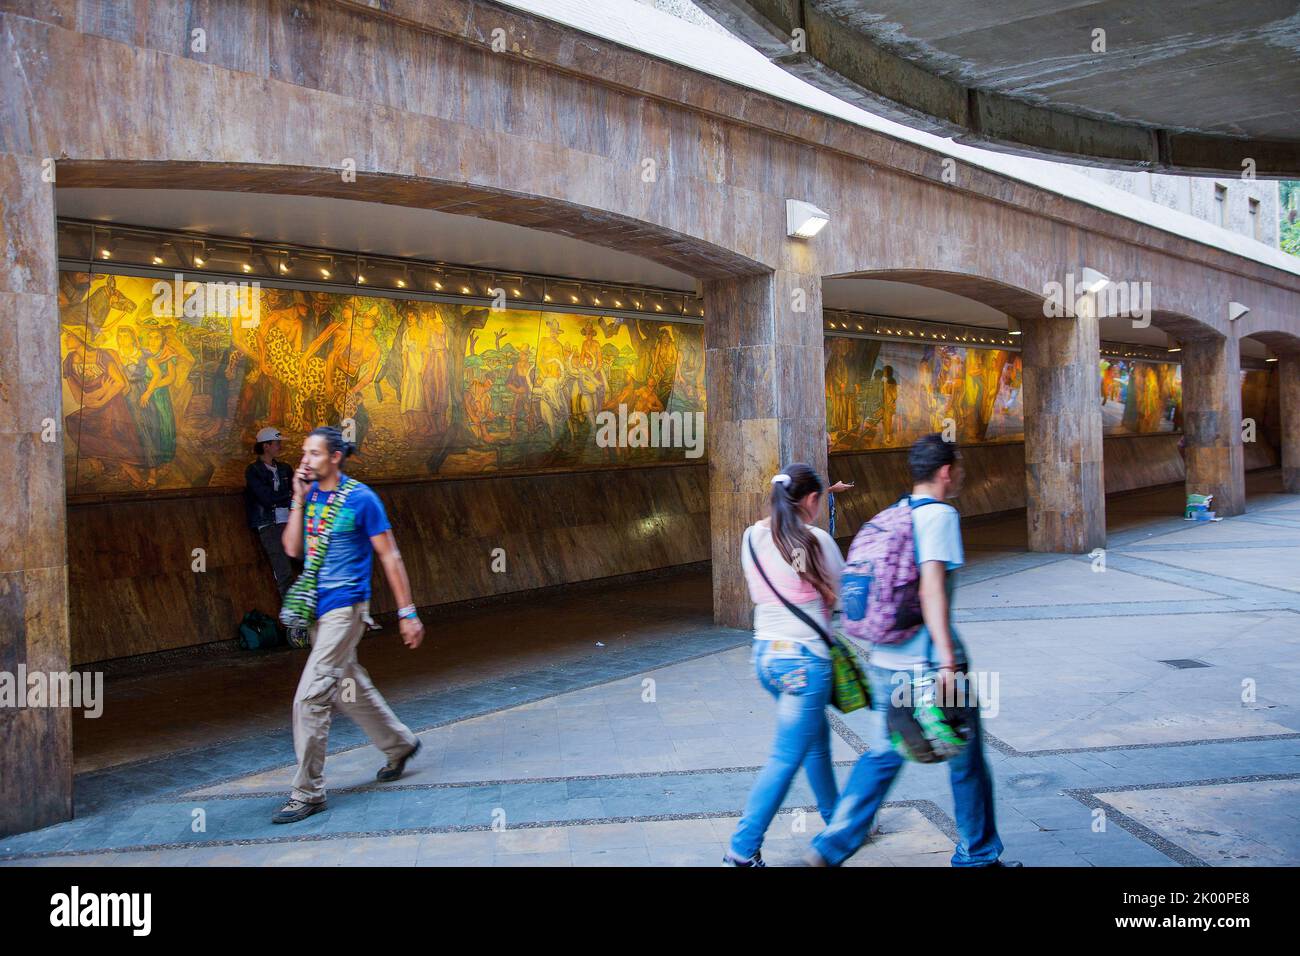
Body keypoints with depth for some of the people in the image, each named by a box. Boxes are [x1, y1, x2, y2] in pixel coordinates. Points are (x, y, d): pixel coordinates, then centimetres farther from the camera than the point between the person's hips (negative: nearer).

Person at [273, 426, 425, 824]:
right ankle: (399, 743, 40)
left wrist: (407, 613, -9)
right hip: (317, 607, 7)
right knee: (350, 687, 20)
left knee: (310, 698, -11)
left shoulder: (361, 499, -11)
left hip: (345, 606, -7)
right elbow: (292, 549, 0)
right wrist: (299, 499, -9)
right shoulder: (307, 495, 7)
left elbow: (389, 556, -8)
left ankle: (308, 792, -2)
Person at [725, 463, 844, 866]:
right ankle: (743, 850, 2)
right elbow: (842, 597, -3)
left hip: (765, 654, 7)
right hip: (805, 660, -7)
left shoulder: (752, 537, 3)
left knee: (816, 737, 25)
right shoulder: (816, 540, -13)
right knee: (786, 758, 1)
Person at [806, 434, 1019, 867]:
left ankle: (831, 846, 10)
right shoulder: (940, 516, -13)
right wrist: (948, 661, -24)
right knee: (967, 761, 11)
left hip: (885, 662, 7)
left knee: (881, 757, 15)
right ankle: (976, 856, 26)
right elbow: (932, 590, -23)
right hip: (929, 663, -7)